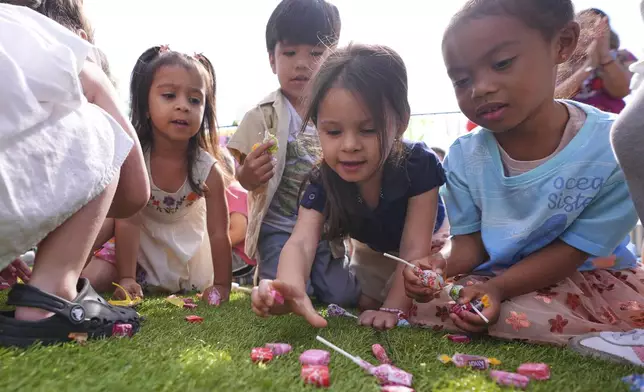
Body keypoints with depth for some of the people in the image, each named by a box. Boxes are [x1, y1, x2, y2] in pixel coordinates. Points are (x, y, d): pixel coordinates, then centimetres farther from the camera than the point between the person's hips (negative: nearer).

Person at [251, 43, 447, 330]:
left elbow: (414, 250, -37)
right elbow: (301, 242, -48)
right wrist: (291, 289, -70)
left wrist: (392, 309, -44)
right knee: (365, 304, 7)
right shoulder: (323, 182, -32)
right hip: (372, 253, 3)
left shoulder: (419, 166, -39)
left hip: (427, 248, -2)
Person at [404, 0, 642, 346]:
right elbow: (470, 240, -5)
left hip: (589, 279, -3)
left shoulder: (614, 150, -21)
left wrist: (497, 288, -30)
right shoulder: (464, 158, -11)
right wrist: (441, 264, -29)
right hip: (491, 278, 4)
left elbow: (573, 251, -16)